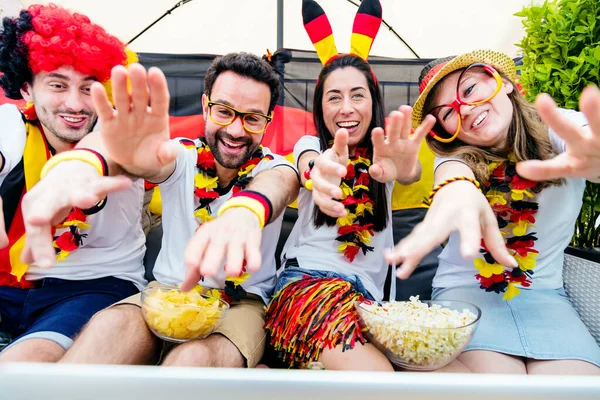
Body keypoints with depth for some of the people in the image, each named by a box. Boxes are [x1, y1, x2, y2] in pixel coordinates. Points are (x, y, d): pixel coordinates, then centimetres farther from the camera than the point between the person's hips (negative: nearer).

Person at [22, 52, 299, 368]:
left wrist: (245, 209, -58)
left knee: (196, 358, -34)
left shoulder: (272, 166, -6)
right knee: (110, 327, -30)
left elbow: (280, 181, -32)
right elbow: (155, 161, -28)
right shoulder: (182, 157, -3)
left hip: (242, 303, -1)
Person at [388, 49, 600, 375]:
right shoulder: (456, 155, -2)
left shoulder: (560, 131, -4)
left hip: (543, 295, 1)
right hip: (464, 291, 0)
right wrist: (458, 189, -54)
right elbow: (453, 169, -28)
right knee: (490, 367, -27)